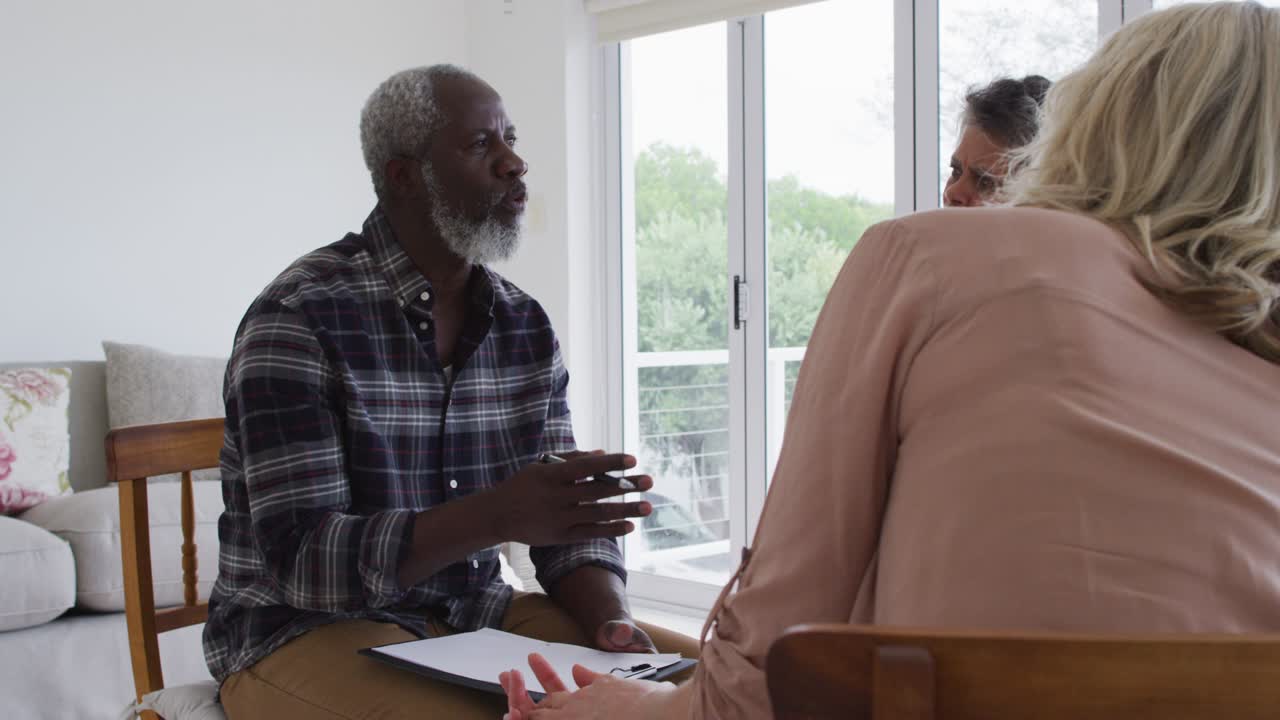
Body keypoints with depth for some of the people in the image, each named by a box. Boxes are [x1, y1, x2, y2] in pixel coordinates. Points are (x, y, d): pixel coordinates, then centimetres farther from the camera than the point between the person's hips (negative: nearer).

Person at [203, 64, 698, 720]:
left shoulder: (527, 326, 4)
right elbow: (301, 561, -22)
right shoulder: (299, 317, -15)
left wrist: (611, 620, -17)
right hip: (306, 635, -5)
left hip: (473, 614, 6)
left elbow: (565, 523, 4)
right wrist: (497, 514, -34)